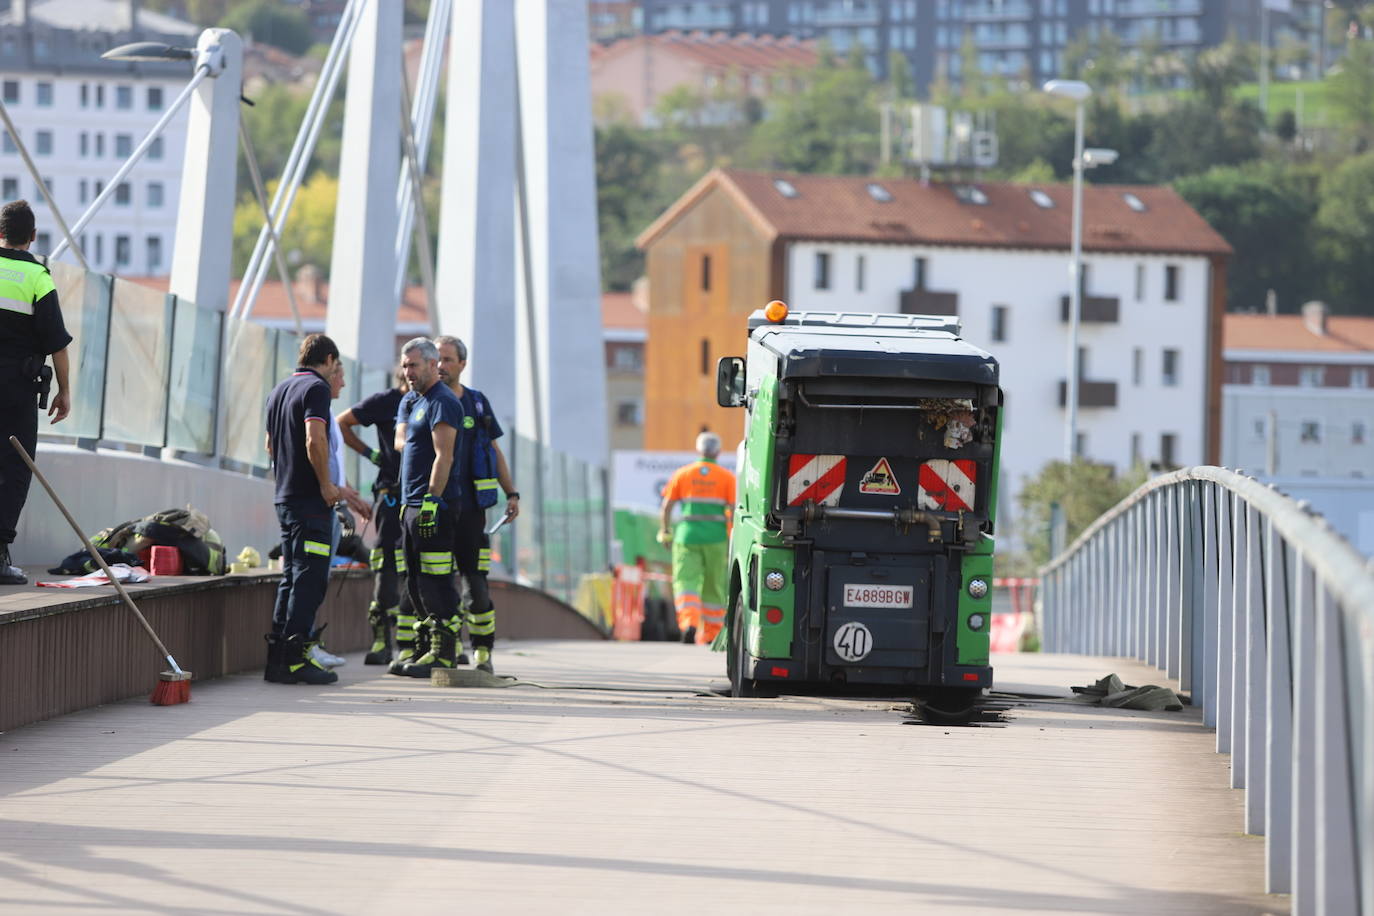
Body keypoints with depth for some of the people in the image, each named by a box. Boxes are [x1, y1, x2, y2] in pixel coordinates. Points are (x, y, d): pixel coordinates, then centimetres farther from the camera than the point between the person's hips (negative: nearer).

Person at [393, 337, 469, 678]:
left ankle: (444, 655, -10)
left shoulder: (442, 402, -10)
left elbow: (444, 457, -17)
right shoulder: (411, 401, 21)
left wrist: (431, 501, -23)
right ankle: (434, 650, 18)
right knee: (416, 583, 13)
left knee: (436, 582, -10)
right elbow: (401, 441, 12)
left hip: (435, 504, -10)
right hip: (411, 504, 10)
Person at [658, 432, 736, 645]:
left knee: (686, 582, -3)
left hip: (687, 535, 0)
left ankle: (688, 623, -26)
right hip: (716, 538, 0)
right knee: (714, 587, 11)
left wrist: (664, 532, 14)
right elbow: (733, 510, -5)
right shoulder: (727, 478, 1)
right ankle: (710, 634, 16)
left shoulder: (682, 474, 4)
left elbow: (667, 506, 3)